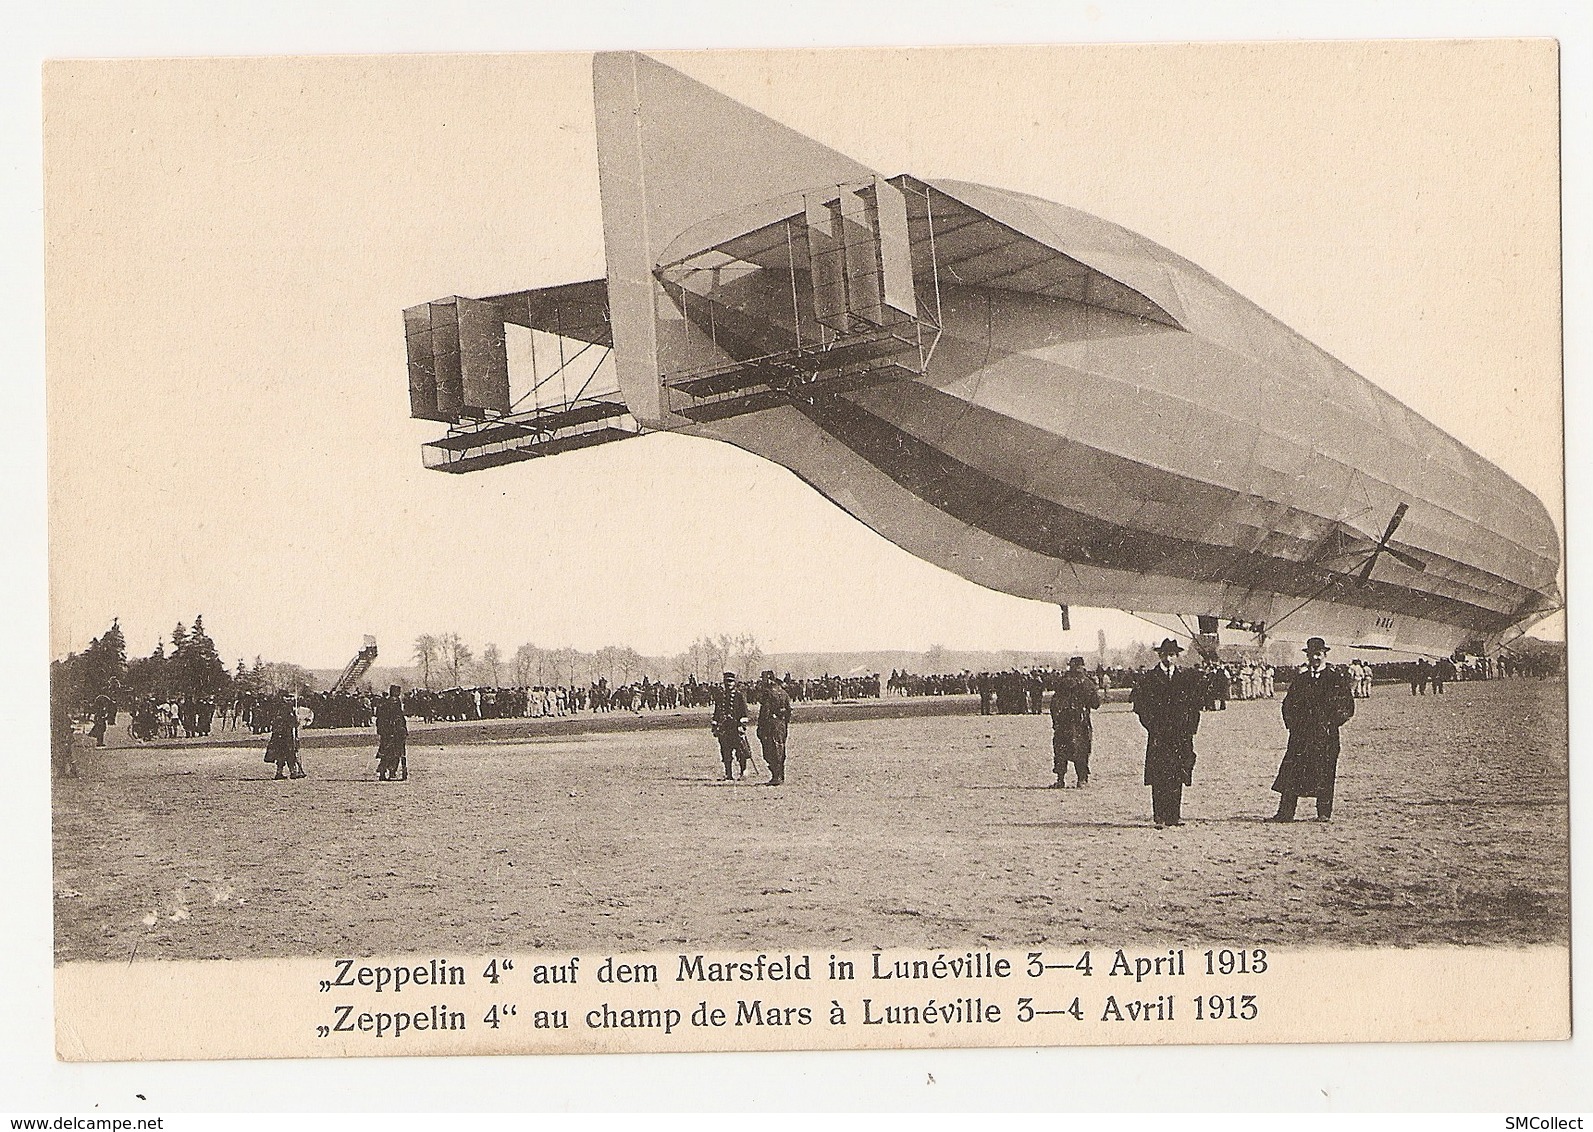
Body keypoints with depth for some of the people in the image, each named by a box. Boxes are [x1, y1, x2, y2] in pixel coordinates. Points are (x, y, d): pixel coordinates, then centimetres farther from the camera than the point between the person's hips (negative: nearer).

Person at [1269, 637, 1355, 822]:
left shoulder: (1337, 675, 2)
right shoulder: (1301, 675, 12)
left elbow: (1346, 704, 2)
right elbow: (1289, 702, 17)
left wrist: (1333, 722, -6)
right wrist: (1291, 722, 6)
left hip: (1326, 732, -3)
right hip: (1300, 732, 3)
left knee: (1324, 771, -1)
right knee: (1292, 770, -2)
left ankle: (1324, 812, 9)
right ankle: (1285, 812, -1)